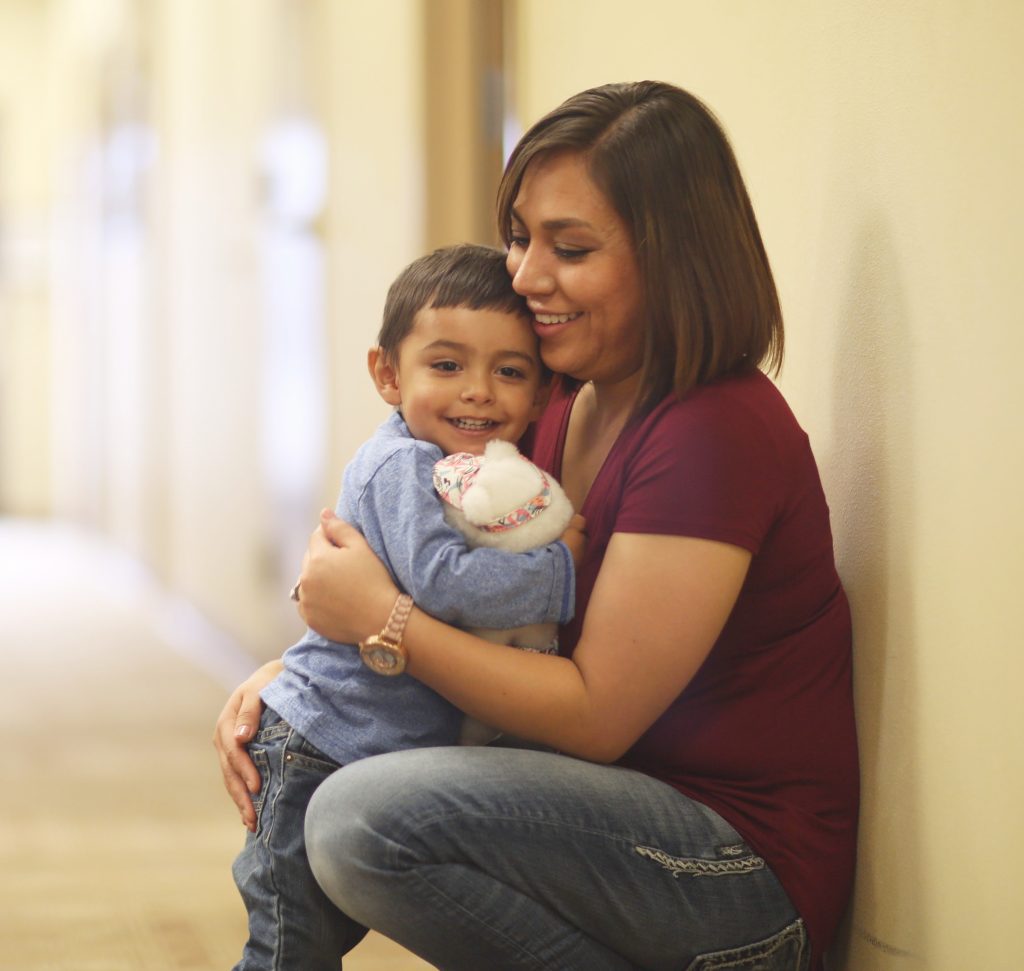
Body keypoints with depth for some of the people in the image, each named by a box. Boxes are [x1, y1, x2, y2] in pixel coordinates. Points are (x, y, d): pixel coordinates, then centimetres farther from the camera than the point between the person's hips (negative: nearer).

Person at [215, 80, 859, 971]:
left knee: (367, 821, -27)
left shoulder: (716, 435, -20)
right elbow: (476, 606, 14)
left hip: (750, 878, -9)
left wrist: (382, 619, -17)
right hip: (634, 810, 9)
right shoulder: (563, 407, 7)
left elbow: (594, 715, -20)